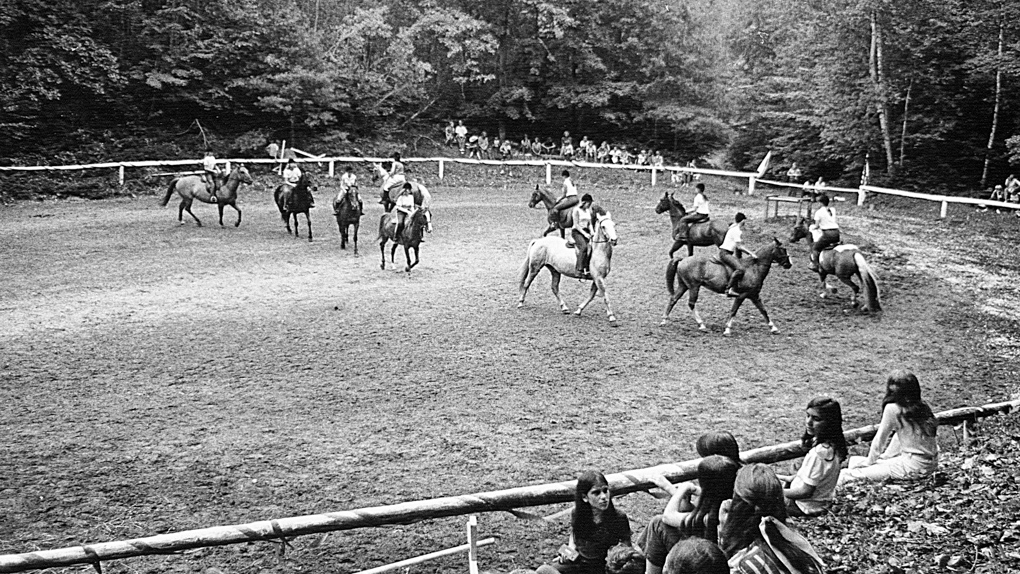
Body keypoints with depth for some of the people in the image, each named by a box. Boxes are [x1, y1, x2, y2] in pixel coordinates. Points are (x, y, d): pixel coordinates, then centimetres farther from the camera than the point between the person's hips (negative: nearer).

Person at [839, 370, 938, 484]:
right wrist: (886, 456, 27)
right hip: (932, 463, 8)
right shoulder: (922, 406, 7)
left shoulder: (892, 408, -13)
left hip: (915, 466, -8)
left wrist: (869, 461, 10)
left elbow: (880, 439, -3)